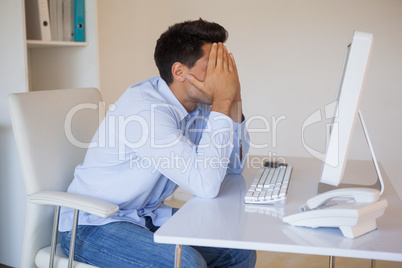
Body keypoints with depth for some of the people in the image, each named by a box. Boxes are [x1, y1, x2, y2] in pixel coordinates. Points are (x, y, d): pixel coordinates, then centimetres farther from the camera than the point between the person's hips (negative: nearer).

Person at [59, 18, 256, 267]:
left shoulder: (197, 104, -2)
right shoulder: (145, 107, -28)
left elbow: (234, 166, 6)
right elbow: (206, 184, -34)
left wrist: (234, 99, -6)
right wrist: (222, 101, -28)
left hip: (148, 216, 8)